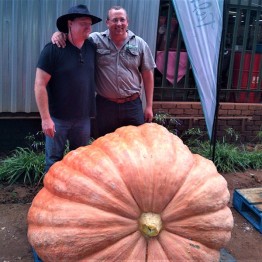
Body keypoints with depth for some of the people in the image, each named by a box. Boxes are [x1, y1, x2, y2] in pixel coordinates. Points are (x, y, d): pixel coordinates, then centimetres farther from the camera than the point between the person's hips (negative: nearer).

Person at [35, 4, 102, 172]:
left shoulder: (92, 48, 2)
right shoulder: (53, 49, -13)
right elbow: (40, 85, -14)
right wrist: (46, 118, -17)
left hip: (83, 118, 5)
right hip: (58, 118, -5)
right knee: (54, 162, 7)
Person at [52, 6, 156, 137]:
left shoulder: (140, 44, 2)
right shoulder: (96, 40, -1)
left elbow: (147, 75, 4)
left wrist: (149, 106, 3)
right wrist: (59, 33, -21)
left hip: (133, 105, 1)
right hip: (105, 105, 0)